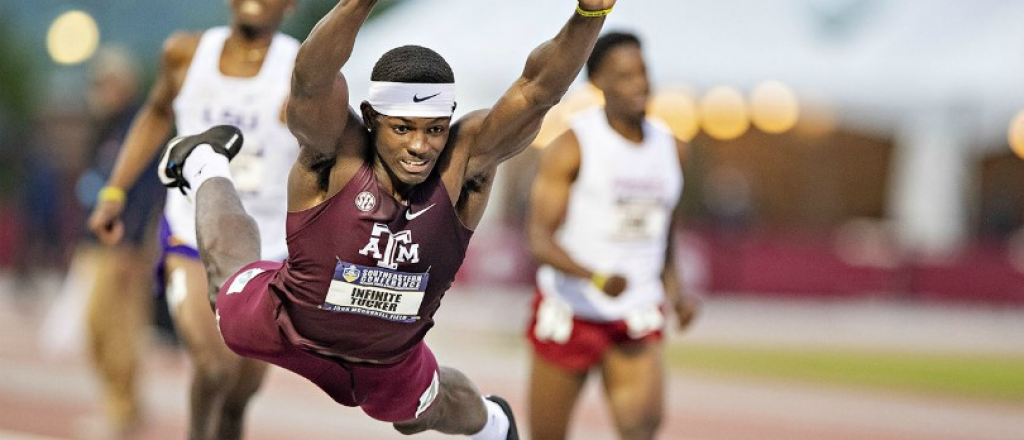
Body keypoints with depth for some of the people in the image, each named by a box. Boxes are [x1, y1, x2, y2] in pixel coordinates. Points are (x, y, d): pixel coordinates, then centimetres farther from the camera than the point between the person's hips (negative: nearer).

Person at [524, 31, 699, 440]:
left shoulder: (671, 148, 7)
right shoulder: (573, 146, -9)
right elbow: (540, 240, -16)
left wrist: (674, 287, 8)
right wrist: (596, 278, -32)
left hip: (637, 315, 3)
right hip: (570, 311, -3)